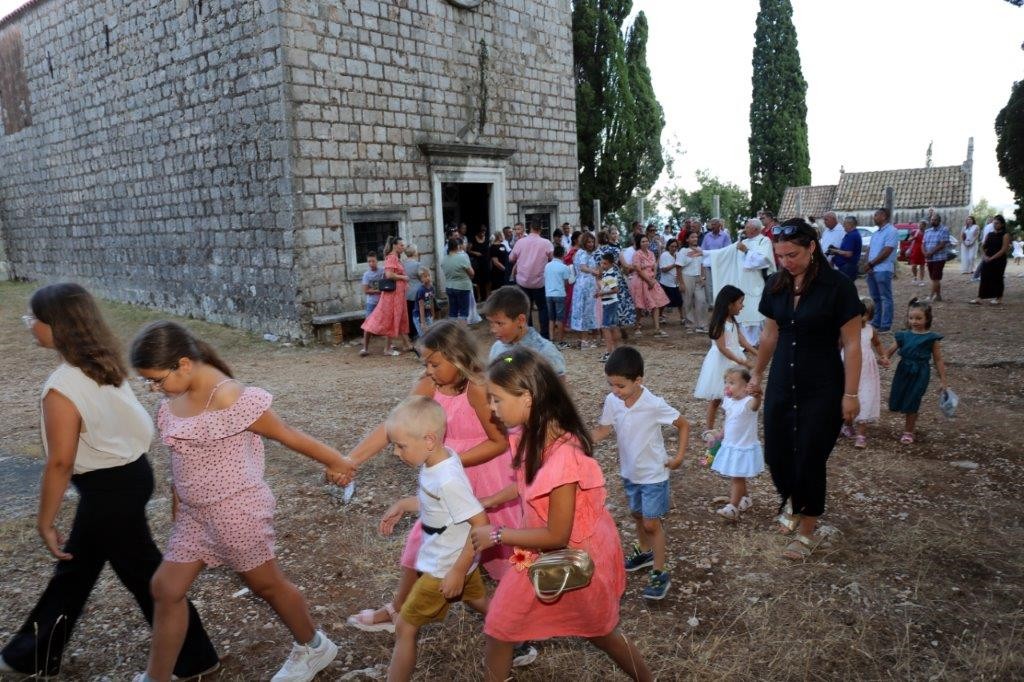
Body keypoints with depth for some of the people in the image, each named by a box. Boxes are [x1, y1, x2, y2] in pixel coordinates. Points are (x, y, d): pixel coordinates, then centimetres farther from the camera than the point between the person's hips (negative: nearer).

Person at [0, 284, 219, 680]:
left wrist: (45, 521, -9)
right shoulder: (106, 365, 0)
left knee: (142, 576, 7)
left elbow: (61, 462, -21)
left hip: (108, 488, -9)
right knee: (74, 565, 24)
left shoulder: (62, 389, -25)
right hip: (130, 470, 9)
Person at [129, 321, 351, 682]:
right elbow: (182, 453, 10)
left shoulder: (229, 398, -27)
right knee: (166, 589, 12)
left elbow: (287, 435, -19)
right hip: (194, 513, 7)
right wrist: (179, 503, 17)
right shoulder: (174, 398, -2)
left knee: (266, 584, 12)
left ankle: (314, 648, 36)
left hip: (236, 511, -7)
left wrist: (336, 461, -9)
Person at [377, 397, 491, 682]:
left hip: (444, 568, -9)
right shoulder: (437, 461, -8)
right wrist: (402, 505, 3)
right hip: (456, 558, 9)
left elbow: (481, 524, -31)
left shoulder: (447, 479, -34)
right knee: (480, 602, 29)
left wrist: (458, 571, -26)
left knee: (405, 627, 4)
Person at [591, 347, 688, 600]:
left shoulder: (654, 405, -27)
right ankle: (644, 552, 47)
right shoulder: (611, 401, -13)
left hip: (653, 474, -5)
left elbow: (683, 425, -13)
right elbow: (603, 430, -1)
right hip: (629, 471, 5)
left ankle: (659, 574, 16)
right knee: (637, 515, 23)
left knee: (651, 523, 1)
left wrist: (679, 456, -16)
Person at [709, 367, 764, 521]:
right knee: (735, 477, 19)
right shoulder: (728, 401, 1)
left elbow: (756, 401, -48)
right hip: (730, 446, 8)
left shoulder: (749, 403, -22)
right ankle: (745, 499, 38)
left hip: (745, 448, -8)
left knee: (737, 478, -3)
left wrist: (756, 392, -68)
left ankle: (732, 508, 2)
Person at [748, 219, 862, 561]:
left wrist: (850, 394, -12)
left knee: (810, 460, 3)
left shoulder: (838, 287, -14)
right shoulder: (776, 285, 0)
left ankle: (807, 532, 24)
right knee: (775, 454, 6)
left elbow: (851, 344, -12)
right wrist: (756, 374, 17)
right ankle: (791, 501, 39)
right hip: (782, 385, 4)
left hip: (822, 390, -4)